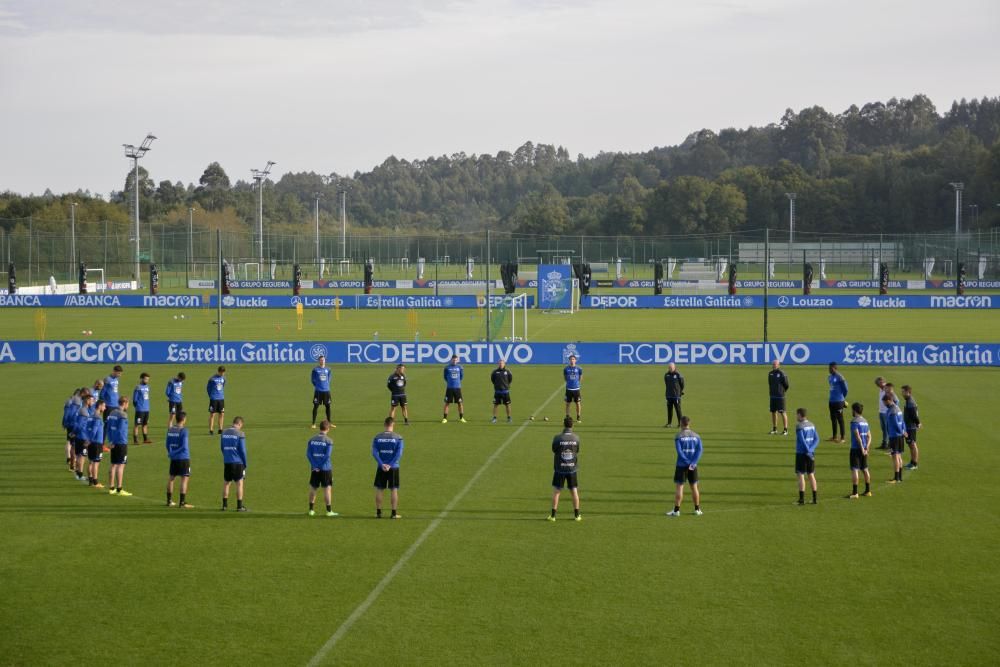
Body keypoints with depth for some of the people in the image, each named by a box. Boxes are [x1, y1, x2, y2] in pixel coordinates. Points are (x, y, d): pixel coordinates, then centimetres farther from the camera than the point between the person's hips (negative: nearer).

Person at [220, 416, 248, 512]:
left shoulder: (224, 433, 6)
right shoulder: (240, 434, -10)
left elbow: (222, 447, 14)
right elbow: (243, 450, -9)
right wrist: (245, 463, 1)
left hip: (227, 462, 5)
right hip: (238, 462, -5)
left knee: (226, 483, 14)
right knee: (239, 483, 2)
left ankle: (225, 505, 15)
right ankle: (240, 506, 1)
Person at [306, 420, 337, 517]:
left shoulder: (312, 440, 4)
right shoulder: (328, 441, -9)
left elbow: (308, 454, -2)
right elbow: (327, 455, -15)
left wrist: (315, 465, -7)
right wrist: (321, 466, -6)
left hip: (315, 469, 4)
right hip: (326, 469, -4)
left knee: (313, 488, 13)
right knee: (327, 489, 3)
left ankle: (311, 510, 17)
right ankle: (329, 511, 4)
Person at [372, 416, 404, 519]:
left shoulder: (377, 437, 2)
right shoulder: (398, 438, -4)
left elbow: (374, 453, -6)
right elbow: (399, 453, -11)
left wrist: (382, 464, -11)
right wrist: (390, 465, -12)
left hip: (381, 468, 1)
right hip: (393, 468, -1)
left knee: (379, 490, 9)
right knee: (394, 490, 4)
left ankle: (378, 512, 9)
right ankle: (394, 513, 4)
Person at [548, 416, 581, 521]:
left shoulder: (557, 438, -13)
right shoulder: (576, 438, -6)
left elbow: (554, 454, -2)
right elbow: (577, 453, 6)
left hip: (560, 469, -2)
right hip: (572, 469, 2)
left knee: (556, 492, 7)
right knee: (574, 492, 10)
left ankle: (553, 515, 8)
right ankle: (577, 515, 13)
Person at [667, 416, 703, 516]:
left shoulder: (679, 436, -6)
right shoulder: (696, 436, 5)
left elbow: (679, 451, -14)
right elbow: (699, 450, -4)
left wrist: (688, 463, -13)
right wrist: (693, 463, -12)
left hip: (682, 466, -3)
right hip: (693, 466, 3)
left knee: (679, 487, -1)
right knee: (694, 487, 11)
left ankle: (676, 510, -3)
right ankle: (697, 510, 15)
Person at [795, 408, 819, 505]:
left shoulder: (799, 426, -13)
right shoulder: (811, 425, 9)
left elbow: (802, 441, -20)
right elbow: (816, 439, 5)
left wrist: (808, 452, -17)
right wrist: (811, 450, -6)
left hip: (802, 453, -7)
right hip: (811, 453, 7)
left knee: (801, 475, -2)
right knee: (811, 475, 11)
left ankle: (802, 499, -3)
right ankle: (814, 498, 12)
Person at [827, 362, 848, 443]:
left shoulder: (839, 377, -15)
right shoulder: (830, 377, 11)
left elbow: (845, 389, -11)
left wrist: (843, 398, 3)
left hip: (839, 401, -8)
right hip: (832, 401, 8)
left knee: (840, 419, -5)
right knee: (833, 419, 13)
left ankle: (842, 438, -1)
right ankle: (834, 437, 22)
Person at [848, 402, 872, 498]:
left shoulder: (854, 421, -13)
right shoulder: (865, 421, 12)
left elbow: (857, 436, -20)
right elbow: (869, 436, 10)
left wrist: (862, 448, -17)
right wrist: (867, 448, 2)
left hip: (856, 448, -8)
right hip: (864, 448, 8)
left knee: (854, 470, -6)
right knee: (865, 469, 15)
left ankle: (855, 492, -8)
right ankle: (868, 491, 21)